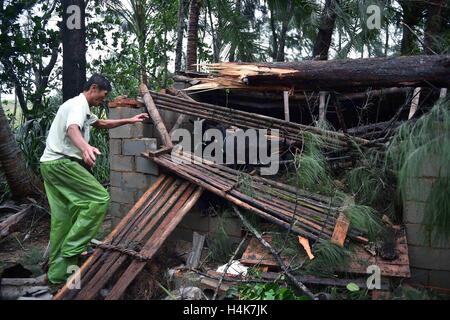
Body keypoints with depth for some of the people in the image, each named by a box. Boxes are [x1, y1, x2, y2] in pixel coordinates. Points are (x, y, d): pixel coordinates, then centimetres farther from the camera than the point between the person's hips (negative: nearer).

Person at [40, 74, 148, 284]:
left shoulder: (83, 109, 24)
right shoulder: (78, 104, -9)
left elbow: (103, 123, 38)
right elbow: (72, 129, -30)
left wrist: (129, 121, 31)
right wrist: (85, 147, -51)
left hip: (52, 164, 11)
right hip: (61, 162, -11)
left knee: (62, 219, 9)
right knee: (100, 199, -14)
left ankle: (58, 271, 13)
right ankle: (71, 250, -12)